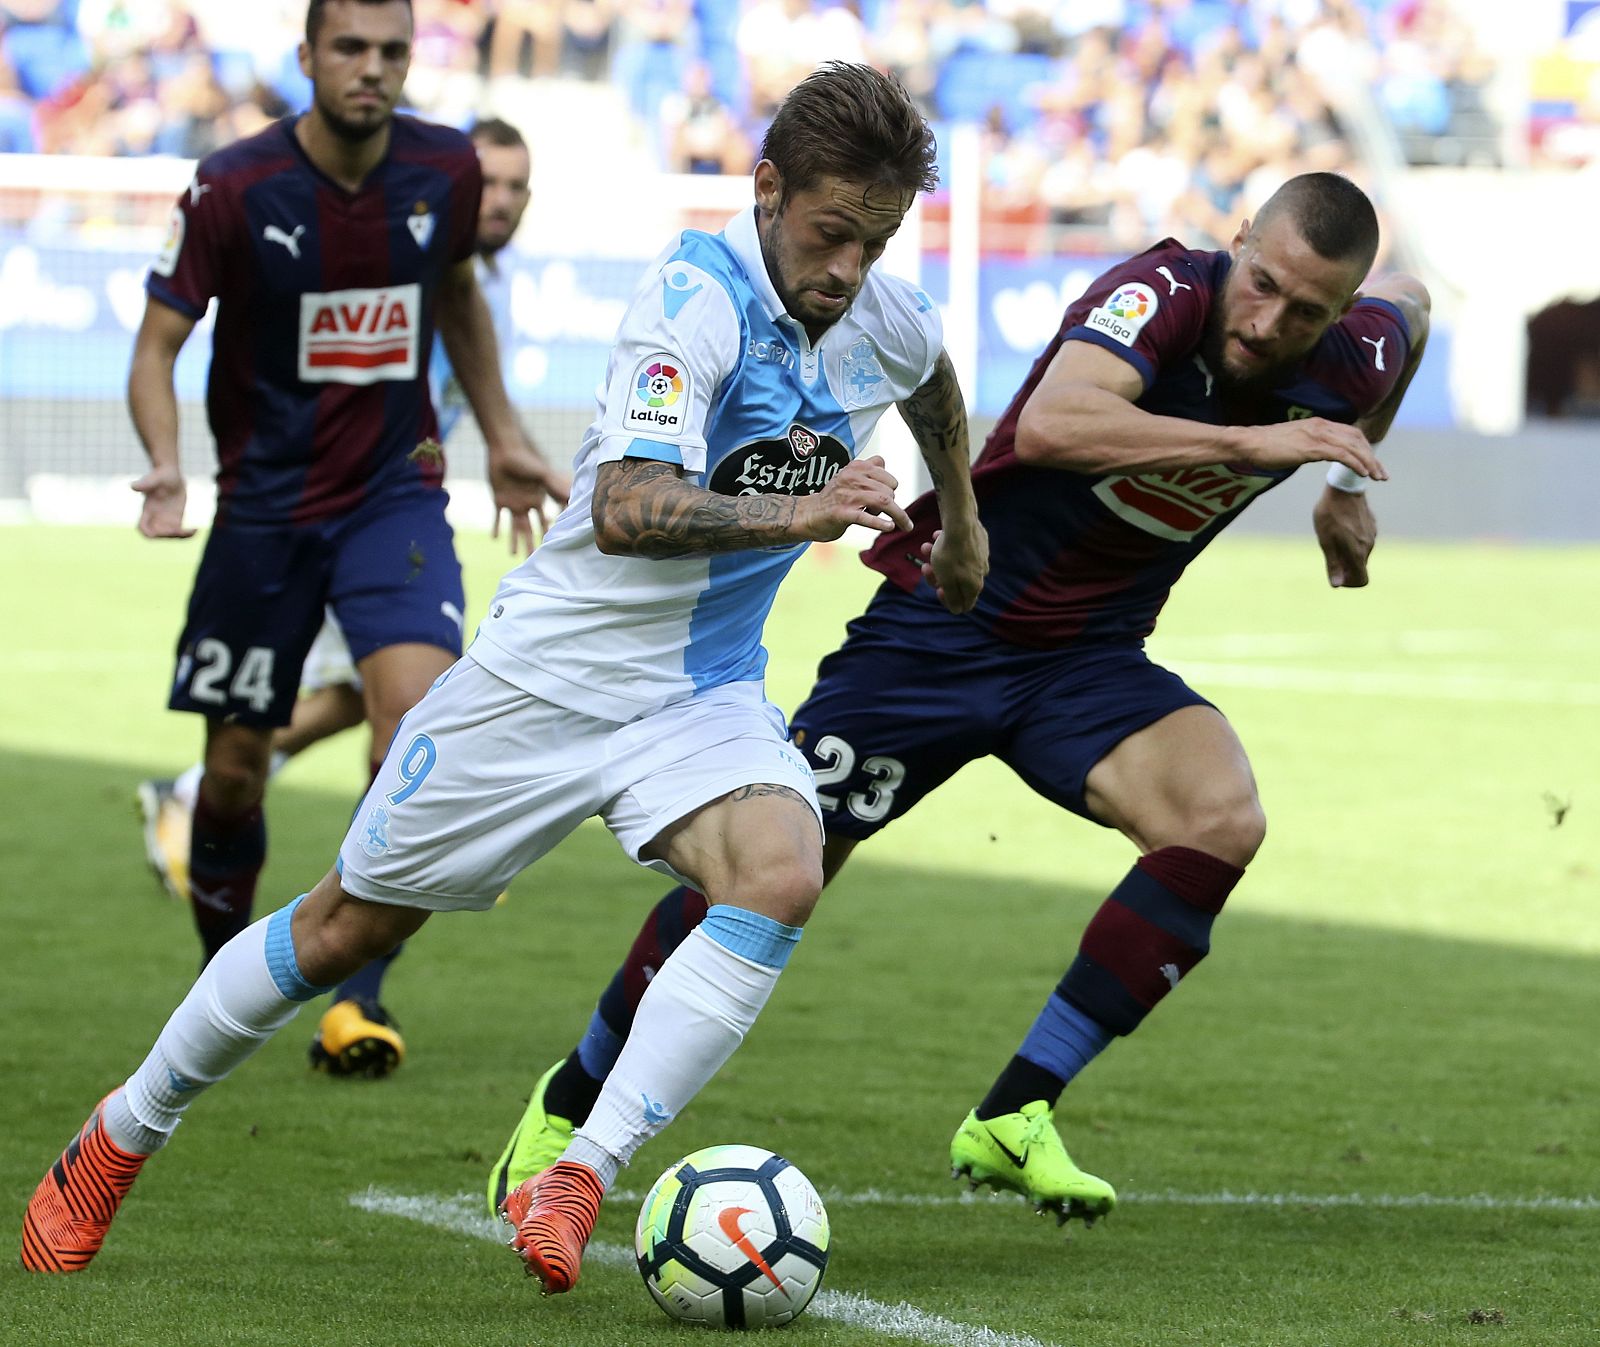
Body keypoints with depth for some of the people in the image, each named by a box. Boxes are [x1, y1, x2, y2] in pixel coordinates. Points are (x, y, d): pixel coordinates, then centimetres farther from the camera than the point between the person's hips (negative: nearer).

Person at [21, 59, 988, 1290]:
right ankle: (121, 1136, 29)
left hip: (704, 697, 4)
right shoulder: (697, 296, -23)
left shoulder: (886, 320, -3)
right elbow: (625, 510, -36)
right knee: (351, 924, 7)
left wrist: (962, 522, 36)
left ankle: (577, 1183, -27)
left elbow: (933, 383, 25)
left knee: (781, 876, -28)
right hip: (554, 671, -4)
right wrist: (797, 514, -46)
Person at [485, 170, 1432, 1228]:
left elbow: (1408, 306, 18)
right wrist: (1250, 441, -46)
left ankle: (1013, 1120, -13)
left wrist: (1347, 486, 19)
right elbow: (1051, 424, -45)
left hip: (1087, 660, 4)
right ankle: (573, 1103, 23)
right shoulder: (1167, 292, -26)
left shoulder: (1350, 365, -9)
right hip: (941, 623, -4)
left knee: (1222, 819, -24)